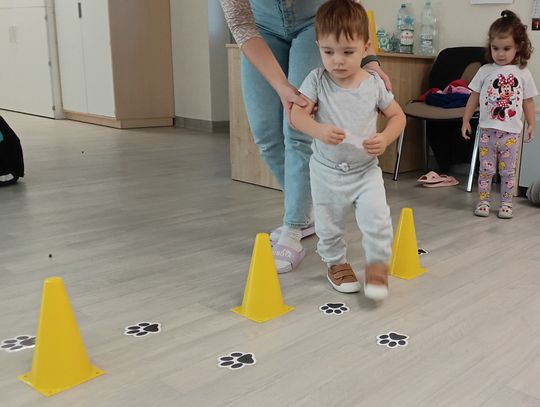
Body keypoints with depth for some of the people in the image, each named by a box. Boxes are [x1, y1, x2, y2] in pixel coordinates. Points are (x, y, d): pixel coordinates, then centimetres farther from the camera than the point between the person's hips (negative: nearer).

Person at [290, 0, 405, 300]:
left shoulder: (374, 83, -8)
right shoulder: (317, 80, -12)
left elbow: (397, 115, 1)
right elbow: (297, 113, -20)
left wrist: (385, 139, -19)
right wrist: (318, 130, -40)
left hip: (366, 170, 0)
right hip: (327, 171, 0)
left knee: (377, 219, -12)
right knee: (329, 225, 14)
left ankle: (377, 265, 12)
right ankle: (336, 263, 40)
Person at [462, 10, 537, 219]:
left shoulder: (523, 73, 2)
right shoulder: (485, 71, 0)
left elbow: (528, 101, 7)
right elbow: (474, 97, 5)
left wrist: (531, 124, 4)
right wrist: (466, 120, 4)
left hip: (511, 131, 0)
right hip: (487, 130, 0)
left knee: (508, 170, 9)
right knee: (486, 169, 5)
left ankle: (506, 203, 19)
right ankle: (483, 201, 15)